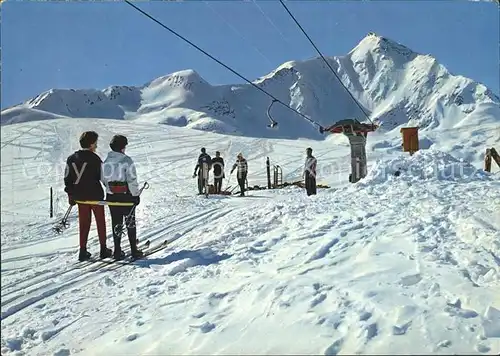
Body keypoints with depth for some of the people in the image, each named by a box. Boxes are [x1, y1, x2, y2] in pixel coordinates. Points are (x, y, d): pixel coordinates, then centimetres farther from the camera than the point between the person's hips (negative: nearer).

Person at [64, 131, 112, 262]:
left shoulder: (71, 158, 4)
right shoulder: (94, 158, -13)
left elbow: (67, 178, 7)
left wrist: (71, 194, 14)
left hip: (80, 196, 5)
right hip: (95, 195, -5)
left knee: (84, 223, 11)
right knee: (100, 221, 8)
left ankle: (83, 251, 11)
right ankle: (103, 249, 13)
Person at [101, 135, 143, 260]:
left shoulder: (106, 161, 3)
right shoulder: (126, 160, -14)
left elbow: (103, 179, 8)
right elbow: (132, 180, -15)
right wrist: (136, 194, -6)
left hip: (111, 196, 4)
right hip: (126, 195, -4)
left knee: (116, 223, 12)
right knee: (130, 223, 8)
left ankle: (117, 251, 14)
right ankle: (134, 250, 13)